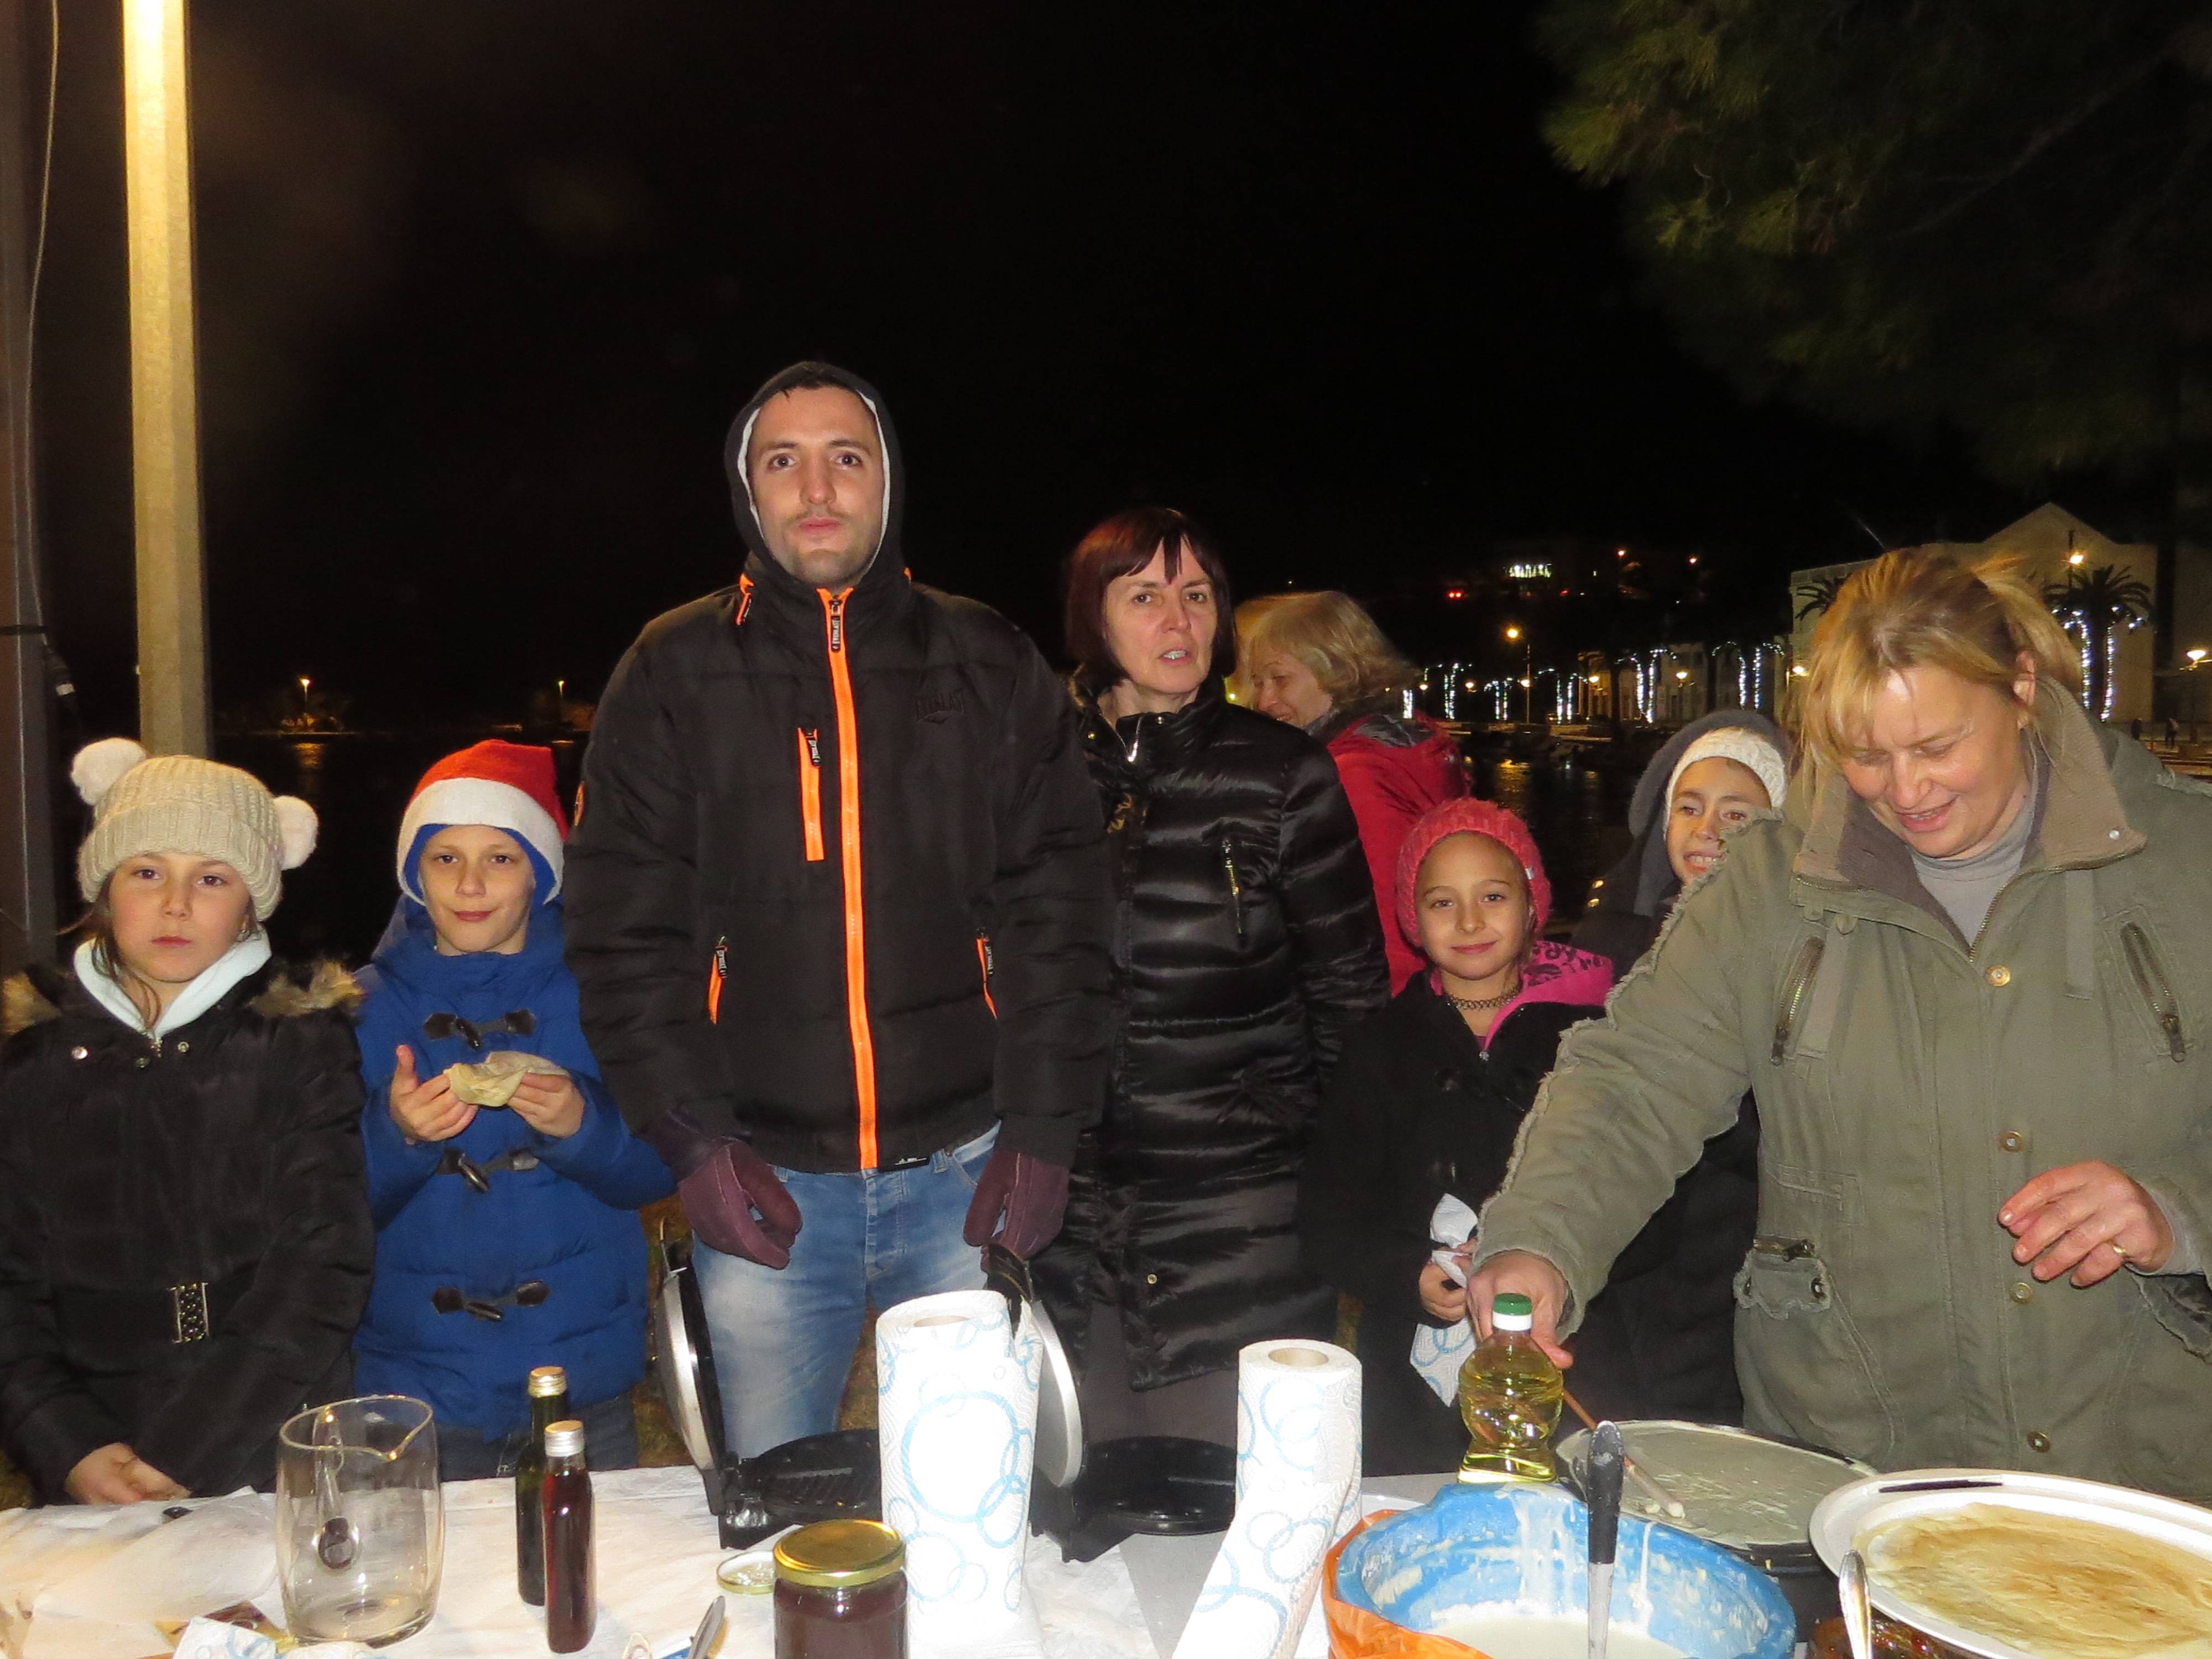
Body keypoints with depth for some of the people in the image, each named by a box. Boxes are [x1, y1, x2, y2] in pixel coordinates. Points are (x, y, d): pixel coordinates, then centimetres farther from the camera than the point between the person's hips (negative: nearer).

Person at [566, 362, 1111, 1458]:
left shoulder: (988, 666, 5)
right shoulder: (675, 673, 3)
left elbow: (1056, 907, 1)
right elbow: (623, 928, 0)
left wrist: (1043, 1127, -5)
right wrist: (690, 1137, -8)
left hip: (962, 1172, 1)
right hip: (761, 1179, 0)